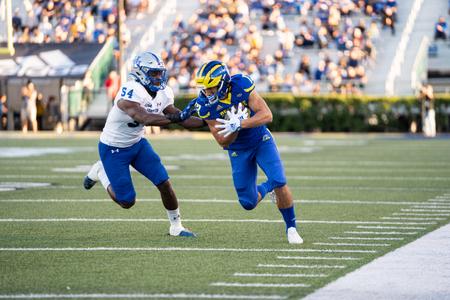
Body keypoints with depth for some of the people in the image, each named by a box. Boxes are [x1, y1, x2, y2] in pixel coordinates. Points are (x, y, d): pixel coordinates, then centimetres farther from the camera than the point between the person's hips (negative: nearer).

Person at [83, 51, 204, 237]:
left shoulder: (163, 94, -7)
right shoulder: (130, 92, -31)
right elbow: (145, 118, -44)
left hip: (137, 143, 7)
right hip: (113, 149, -7)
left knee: (164, 183, -6)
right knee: (127, 202, -2)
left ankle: (176, 226, 11)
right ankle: (101, 172, 24)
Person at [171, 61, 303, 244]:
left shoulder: (241, 85, -25)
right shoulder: (205, 105, -23)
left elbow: (267, 115, -29)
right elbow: (223, 141, -18)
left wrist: (239, 124, -42)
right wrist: (237, 123, -35)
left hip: (261, 140, -1)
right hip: (238, 150, 1)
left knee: (279, 182, -19)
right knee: (248, 203, 1)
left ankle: (291, 228, 3)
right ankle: (268, 187, 37)